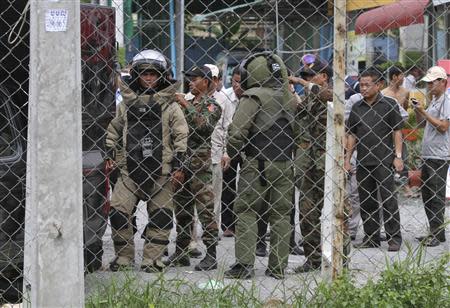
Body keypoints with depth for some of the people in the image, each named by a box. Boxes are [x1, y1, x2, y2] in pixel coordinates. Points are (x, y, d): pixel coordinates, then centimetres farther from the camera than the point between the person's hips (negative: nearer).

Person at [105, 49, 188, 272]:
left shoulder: (169, 105, 2)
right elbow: (113, 129, 20)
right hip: (130, 168, 1)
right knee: (119, 212, -5)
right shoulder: (126, 103, 8)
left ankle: (152, 259, 9)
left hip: (161, 170, -1)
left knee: (161, 216, 0)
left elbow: (181, 136, 2)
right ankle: (123, 257, 7)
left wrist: (177, 165, -4)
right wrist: (111, 152, 10)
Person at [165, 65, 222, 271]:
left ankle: (211, 256, -3)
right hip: (181, 162, 8)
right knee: (182, 209, 12)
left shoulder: (211, 106, -4)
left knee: (205, 209, -6)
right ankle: (180, 253, 20)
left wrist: (187, 106, -20)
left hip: (200, 163, -8)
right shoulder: (188, 103, 18)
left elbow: (205, 126, -22)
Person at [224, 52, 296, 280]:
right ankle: (278, 267, 10)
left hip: (257, 163, -5)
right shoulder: (289, 98, 10)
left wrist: (232, 154, 2)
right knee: (280, 214, 9)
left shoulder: (253, 97, -9)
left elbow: (237, 132, -14)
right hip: (284, 164, 5)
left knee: (246, 211, 1)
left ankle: (244, 264, -6)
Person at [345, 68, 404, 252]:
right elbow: (352, 134, 15)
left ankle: (394, 238, -1)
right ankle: (371, 238, 17)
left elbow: (397, 132, -1)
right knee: (366, 201, 8)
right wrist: (347, 158, 10)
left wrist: (398, 156, -8)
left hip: (384, 161, -5)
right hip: (363, 162, 5)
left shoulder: (389, 105, -1)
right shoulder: (357, 108, 11)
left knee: (388, 199, -5)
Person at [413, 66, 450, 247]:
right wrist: (417, 110, 7)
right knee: (427, 194, 12)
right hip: (428, 155, 10)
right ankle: (434, 233, 19)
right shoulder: (434, 101, 18)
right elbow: (422, 124, 24)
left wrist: (424, 112, -16)